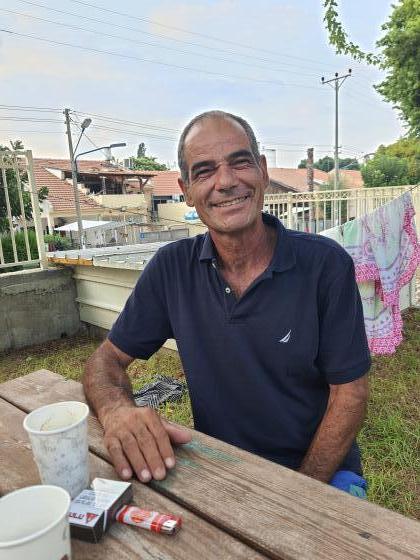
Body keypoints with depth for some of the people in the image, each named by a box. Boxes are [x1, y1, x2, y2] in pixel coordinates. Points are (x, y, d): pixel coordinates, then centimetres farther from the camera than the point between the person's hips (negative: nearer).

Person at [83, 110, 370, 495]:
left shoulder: (325, 264, -15)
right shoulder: (171, 268, -8)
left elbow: (349, 394, -10)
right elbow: (107, 358, -2)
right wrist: (117, 411, -24)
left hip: (319, 473, -2)